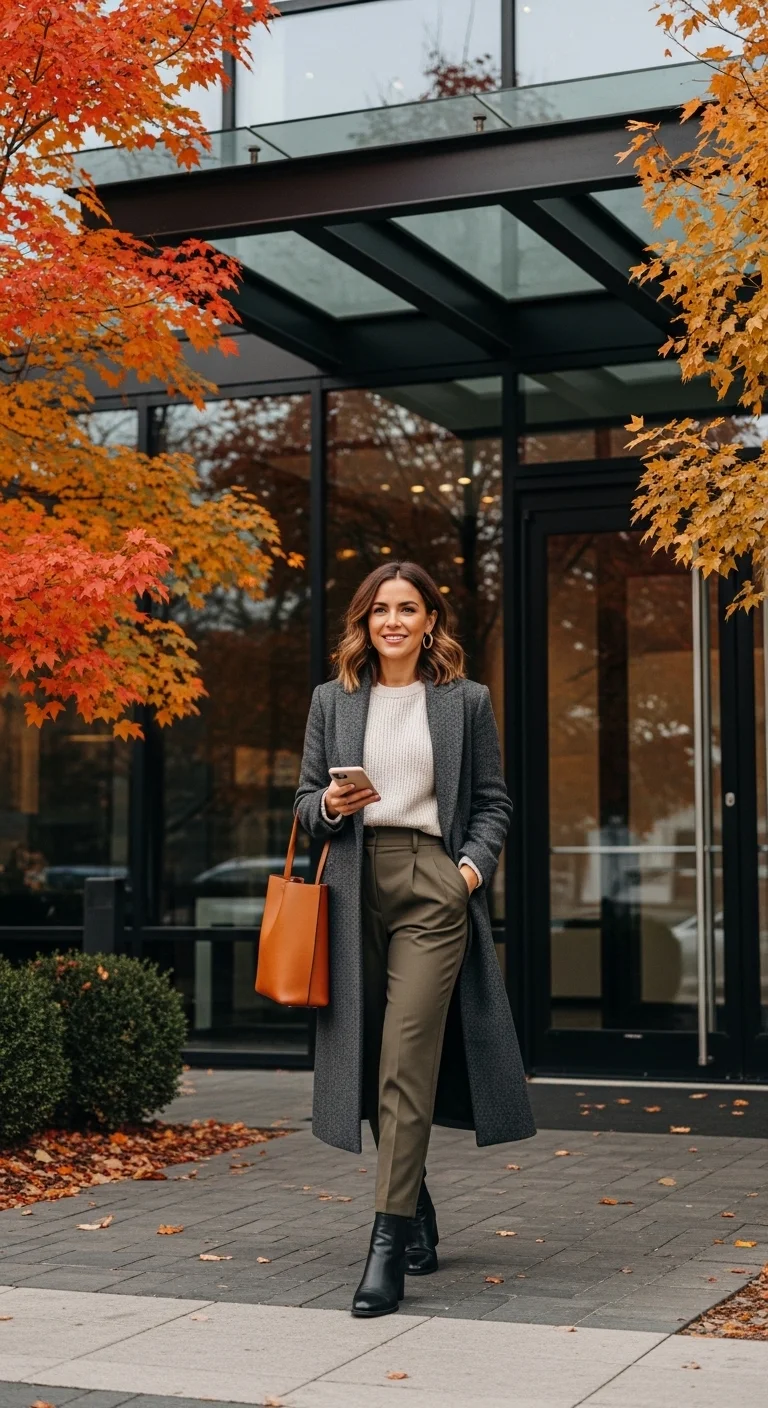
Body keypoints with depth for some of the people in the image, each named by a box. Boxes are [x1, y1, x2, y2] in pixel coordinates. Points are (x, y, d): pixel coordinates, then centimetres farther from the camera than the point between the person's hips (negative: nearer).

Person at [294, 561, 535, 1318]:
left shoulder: (466, 701, 8)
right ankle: (418, 1213, 29)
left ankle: (388, 1244, -12)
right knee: (371, 1061, 9)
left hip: (433, 885, -3)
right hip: (356, 886, 3)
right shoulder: (332, 701, 12)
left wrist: (474, 865, -7)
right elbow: (305, 801, 15)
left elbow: (492, 801, 9)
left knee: (406, 1063, -12)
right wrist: (329, 805, -7)